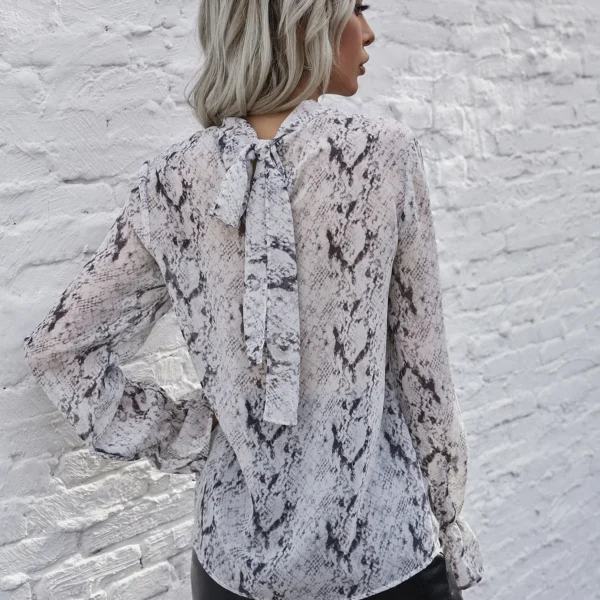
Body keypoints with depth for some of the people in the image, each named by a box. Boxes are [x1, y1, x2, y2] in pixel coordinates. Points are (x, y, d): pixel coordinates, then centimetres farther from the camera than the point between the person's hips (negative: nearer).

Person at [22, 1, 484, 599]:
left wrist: (185, 438, 2)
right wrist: (451, 524, 3)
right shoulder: (384, 153, -15)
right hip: (381, 547, -2)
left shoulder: (172, 180, -8)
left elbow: (58, 348, -1)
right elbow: (420, 366, -9)